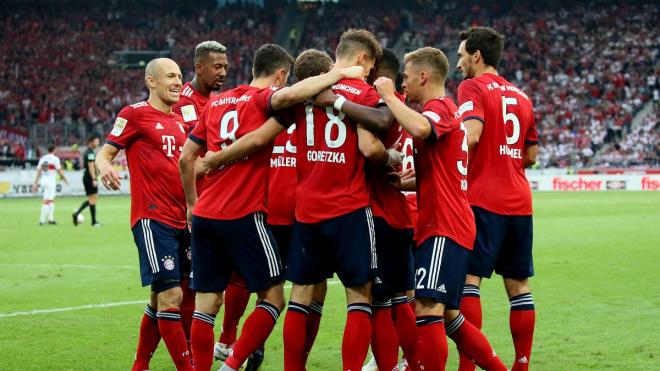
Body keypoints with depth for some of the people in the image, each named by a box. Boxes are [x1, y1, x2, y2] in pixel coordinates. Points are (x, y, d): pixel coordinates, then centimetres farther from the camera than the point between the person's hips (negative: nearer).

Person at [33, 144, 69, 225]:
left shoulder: (42, 158, 10)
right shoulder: (55, 159, -7)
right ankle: (42, 220, -10)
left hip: (43, 181, 7)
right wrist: (65, 179, 8)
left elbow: (38, 171, 10)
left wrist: (35, 184, 12)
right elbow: (59, 171, -6)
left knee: (52, 200, 18)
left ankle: (51, 219, 17)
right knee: (47, 201, -7)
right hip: (51, 182, -7)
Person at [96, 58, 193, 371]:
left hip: (180, 220, 8)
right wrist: (105, 168, -26)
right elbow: (105, 153, -5)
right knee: (171, 296, -13)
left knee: (161, 298, 13)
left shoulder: (179, 121, 17)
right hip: (153, 219, -8)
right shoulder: (135, 114, -4)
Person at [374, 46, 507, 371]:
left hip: (445, 228, -11)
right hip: (438, 225, 11)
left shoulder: (440, 107, -9)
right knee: (448, 316, 14)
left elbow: (420, 128, -35)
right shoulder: (441, 111, 22)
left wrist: (389, 96, -19)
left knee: (427, 308, -17)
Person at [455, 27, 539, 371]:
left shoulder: (473, 87, -3)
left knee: (468, 279, -8)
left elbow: (471, 135, -20)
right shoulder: (521, 96, 17)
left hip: (483, 200, -7)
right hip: (519, 201, 7)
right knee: (519, 285, 10)